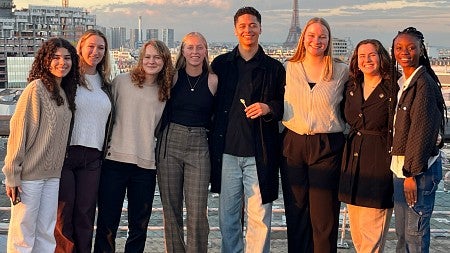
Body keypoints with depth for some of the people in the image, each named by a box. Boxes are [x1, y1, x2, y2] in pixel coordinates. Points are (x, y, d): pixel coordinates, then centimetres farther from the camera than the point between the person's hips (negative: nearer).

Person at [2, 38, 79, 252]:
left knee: (46, 234, 12)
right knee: (22, 234, 2)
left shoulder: (66, 93, 10)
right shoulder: (36, 88, -11)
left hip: (53, 174, 7)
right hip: (29, 174, -7)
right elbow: (18, 132, -14)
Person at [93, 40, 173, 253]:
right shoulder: (121, 81, 2)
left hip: (146, 164, 3)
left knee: (139, 225, 9)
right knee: (107, 222, 2)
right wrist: (104, 145, 2)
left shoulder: (166, 92, 11)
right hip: (115, 159, -2)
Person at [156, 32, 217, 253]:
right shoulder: (173, 77, 5)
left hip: (199, 145, -1)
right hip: (170, 143, 1)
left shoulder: (213, 80, 3)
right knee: (171, 208, 6)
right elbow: (162, 110, 14)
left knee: (197, 212, -6)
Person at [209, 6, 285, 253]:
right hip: (227, 151, 2)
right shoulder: (221, 64, 10)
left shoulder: (274, 68, 7)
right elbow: (211, 103, 13)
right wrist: (212, 143, 7)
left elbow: (285, 105, 10)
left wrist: (268, 108, -12)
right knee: (227, 215, 9)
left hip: (260, 153, -2)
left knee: (260, 217, -2)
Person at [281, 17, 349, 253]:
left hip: (327, 148, -2)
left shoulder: (341, 71, 3)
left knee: (324, 213, 0)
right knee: (295, 210, 9)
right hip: (292, 145, 2)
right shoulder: (289, 68, 7)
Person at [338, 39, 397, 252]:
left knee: (371, 230, -3)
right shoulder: (351, 88, 11)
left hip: (378, 162, -6)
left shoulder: (392, 90, -7)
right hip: (352, 159, 6)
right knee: (356, 230, 12)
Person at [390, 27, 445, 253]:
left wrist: (412, 173, -19)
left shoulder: (424, 84, -15)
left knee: (415, 232, -1)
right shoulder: (402, 83, 12)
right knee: (402, 232, 16)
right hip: (400, 166, 9)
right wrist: (403, 169, 10)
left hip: (419, 168, -9)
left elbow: (422, 131, -18)